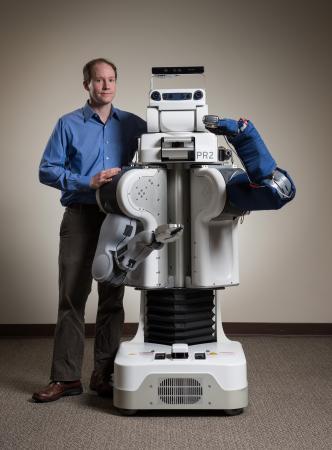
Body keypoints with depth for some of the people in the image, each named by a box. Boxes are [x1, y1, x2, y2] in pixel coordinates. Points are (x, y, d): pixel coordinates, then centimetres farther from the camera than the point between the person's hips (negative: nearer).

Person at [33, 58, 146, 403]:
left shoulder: (133, 125, 9)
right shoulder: (68, 125, 4)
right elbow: (47, 170, -3)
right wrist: (88, 182, -14)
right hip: (80, 218, -2)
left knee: (112, 297, 6)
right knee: (72, 297, -2)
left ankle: (104, 374, 15)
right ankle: (65, 377, 5)